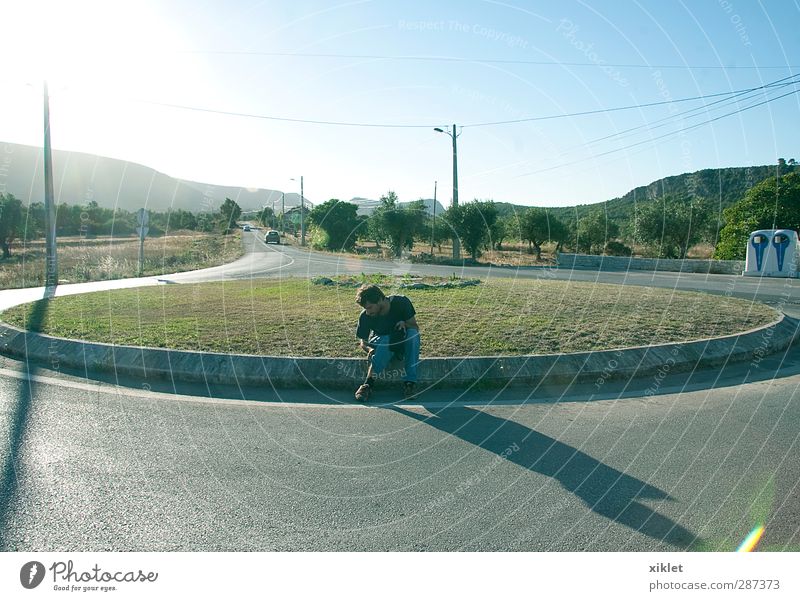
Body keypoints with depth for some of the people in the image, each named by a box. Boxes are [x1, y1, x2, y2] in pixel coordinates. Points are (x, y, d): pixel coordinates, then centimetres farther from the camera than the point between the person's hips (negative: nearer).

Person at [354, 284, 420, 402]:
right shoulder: (365, 316, -19)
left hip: (402, 344, 1)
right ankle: (368, 383, -38)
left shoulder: (401, 302, -21)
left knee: (413, 333, -33)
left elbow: (415, 327, -10)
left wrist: (404, 324, -32)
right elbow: (363, 342, -8)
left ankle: (410, 382, -33)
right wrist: (370, 349, -31)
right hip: (380, 343, -1)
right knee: (386, 340, -37)